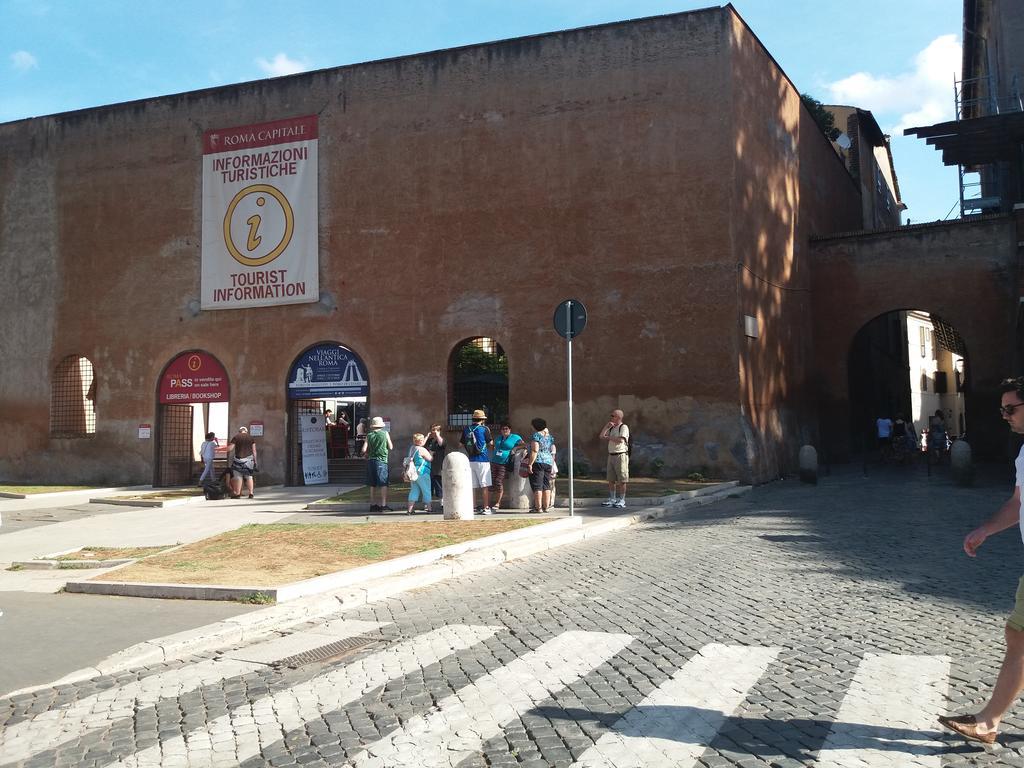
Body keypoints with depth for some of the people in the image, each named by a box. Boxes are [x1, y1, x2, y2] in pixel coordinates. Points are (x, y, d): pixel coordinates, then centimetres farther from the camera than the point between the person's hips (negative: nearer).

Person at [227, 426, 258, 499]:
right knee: (249, 476, 8)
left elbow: (230, 449, -4)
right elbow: (254, 450, 6)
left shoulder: (236, 437, 0)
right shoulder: (251, 438, 7)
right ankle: (251, 493, 5)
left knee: (238, 477, 2)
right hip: (249, 459, 2)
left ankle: (237, 494, -2)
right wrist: (255, 460, 11)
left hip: (238, 459, -2)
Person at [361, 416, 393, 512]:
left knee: (372, 485, 11)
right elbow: (391, 447, 2)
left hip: (370, 461, 4)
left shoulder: (369, 435, 5)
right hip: (381, 460, -4)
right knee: (383, 484, -3)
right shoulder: (385, 433, -1)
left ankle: (373, 505, 15)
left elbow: (364, 450, -1)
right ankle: (383, 505, -8)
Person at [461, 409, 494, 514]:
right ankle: (486, 508, -2)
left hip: (470, 460, 4)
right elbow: (491, 443, 4)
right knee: (485, 486, 0)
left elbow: (462, 444, 12)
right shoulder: (484, 429, -6)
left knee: (472, 486, 8)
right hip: (482, 460, -4)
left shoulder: (466, 430, 6)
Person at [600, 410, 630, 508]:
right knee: (611, 479, 9)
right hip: (611, 455, 8)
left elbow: (620, 440, -19)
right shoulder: (611, 428, 17)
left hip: (620, 455, -8)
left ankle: (621, 501, 2)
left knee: (621, 480, -3)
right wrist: (607, 426, 1)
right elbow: (601, 436, 10)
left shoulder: (624, 427, -7)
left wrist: (608, 438, -6)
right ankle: (611, 499, 16)